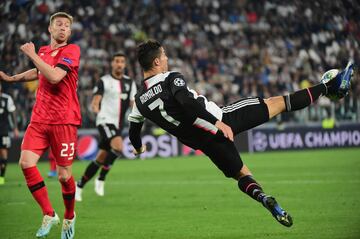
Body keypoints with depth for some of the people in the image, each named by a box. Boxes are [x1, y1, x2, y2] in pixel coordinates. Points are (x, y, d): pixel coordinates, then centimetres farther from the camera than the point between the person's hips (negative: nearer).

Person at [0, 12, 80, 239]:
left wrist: (33, 55, -12)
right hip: (39, 118, 5)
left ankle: (69, 216, 25)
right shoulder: (43, 51, 12)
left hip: (64, 120, -5)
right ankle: (49, 214, 0)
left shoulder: (72, 50, -7)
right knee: (26, 162, -12)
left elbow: (54, 76, -22)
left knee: (64, 175, -2)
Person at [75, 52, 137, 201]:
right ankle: (101, 179, -13)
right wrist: (95, 107, -37)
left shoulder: (130, 82, 11)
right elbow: (96, 100, -14)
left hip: (118, 124, 6)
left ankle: (80, 185, 21)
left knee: (101, 159, 8)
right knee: (118, 147, -29)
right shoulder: (104, 81, -4)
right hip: (105, 121, -6)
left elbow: (133, 103, 8)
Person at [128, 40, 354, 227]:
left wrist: (139, 147, 41)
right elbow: (188, 103, -29)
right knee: (274, 103, 4)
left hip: (205, 141, 6)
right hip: (221, 121, -6)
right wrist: (218, 123, -29)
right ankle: (330, 87, 10)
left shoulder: (140, 100, 6)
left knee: (241, 174, 21)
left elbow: (133, 130, 19)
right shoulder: (171, 78, -12)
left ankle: (262, 196, -10)